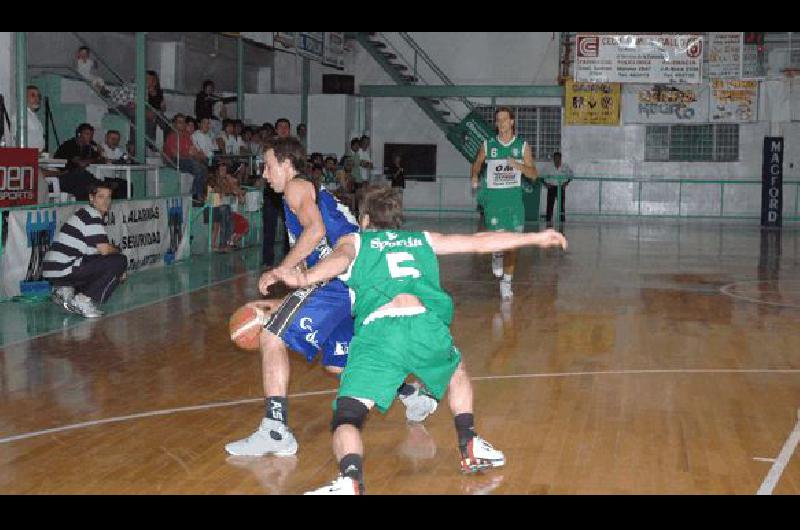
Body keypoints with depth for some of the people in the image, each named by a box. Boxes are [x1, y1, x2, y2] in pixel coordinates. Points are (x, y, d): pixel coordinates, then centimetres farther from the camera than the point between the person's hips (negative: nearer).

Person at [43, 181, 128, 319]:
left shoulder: (85, 212, 21)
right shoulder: (93, 215, -10)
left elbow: (100, 249, 26)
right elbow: (105, 250, -16)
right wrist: (118, 250, 5)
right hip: (64, 270, -10)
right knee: (120, 260, -12)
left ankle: (67, 290, 9)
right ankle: (84, 299, -13)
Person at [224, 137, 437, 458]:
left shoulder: (296, 187, 1)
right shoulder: (317, 192, 31)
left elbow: (315, 229, -19)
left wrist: (280, 271, -15)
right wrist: (282, 305, 28)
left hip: (340, 278, -10)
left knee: (273, 337, -12)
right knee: (337, 362, 25)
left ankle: (275, 432, -16)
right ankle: (413, 395, 34)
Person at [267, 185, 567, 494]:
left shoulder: (354, 241, 24)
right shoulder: (423, 240, 31)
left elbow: (339, 258, 1)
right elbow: (479, 242, 33)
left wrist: (305, 279, -19)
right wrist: (536, 238, 43)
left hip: (378, 330, -3)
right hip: (427, 325, 3)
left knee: (347, 417, -5)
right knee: (456, 372, 36)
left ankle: (350, 480, -33)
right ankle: (470, 446, 29)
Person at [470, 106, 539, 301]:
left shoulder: (522, 146, 2)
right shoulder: (488, 145, 3)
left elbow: (534, 174, 2)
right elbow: (477, 163, 21)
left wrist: (518, 165, -15)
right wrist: (475, 176, 1)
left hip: (514, 197, 1)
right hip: (493, 196, -1)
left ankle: (507, 282, 16)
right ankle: (497, 255, 26)